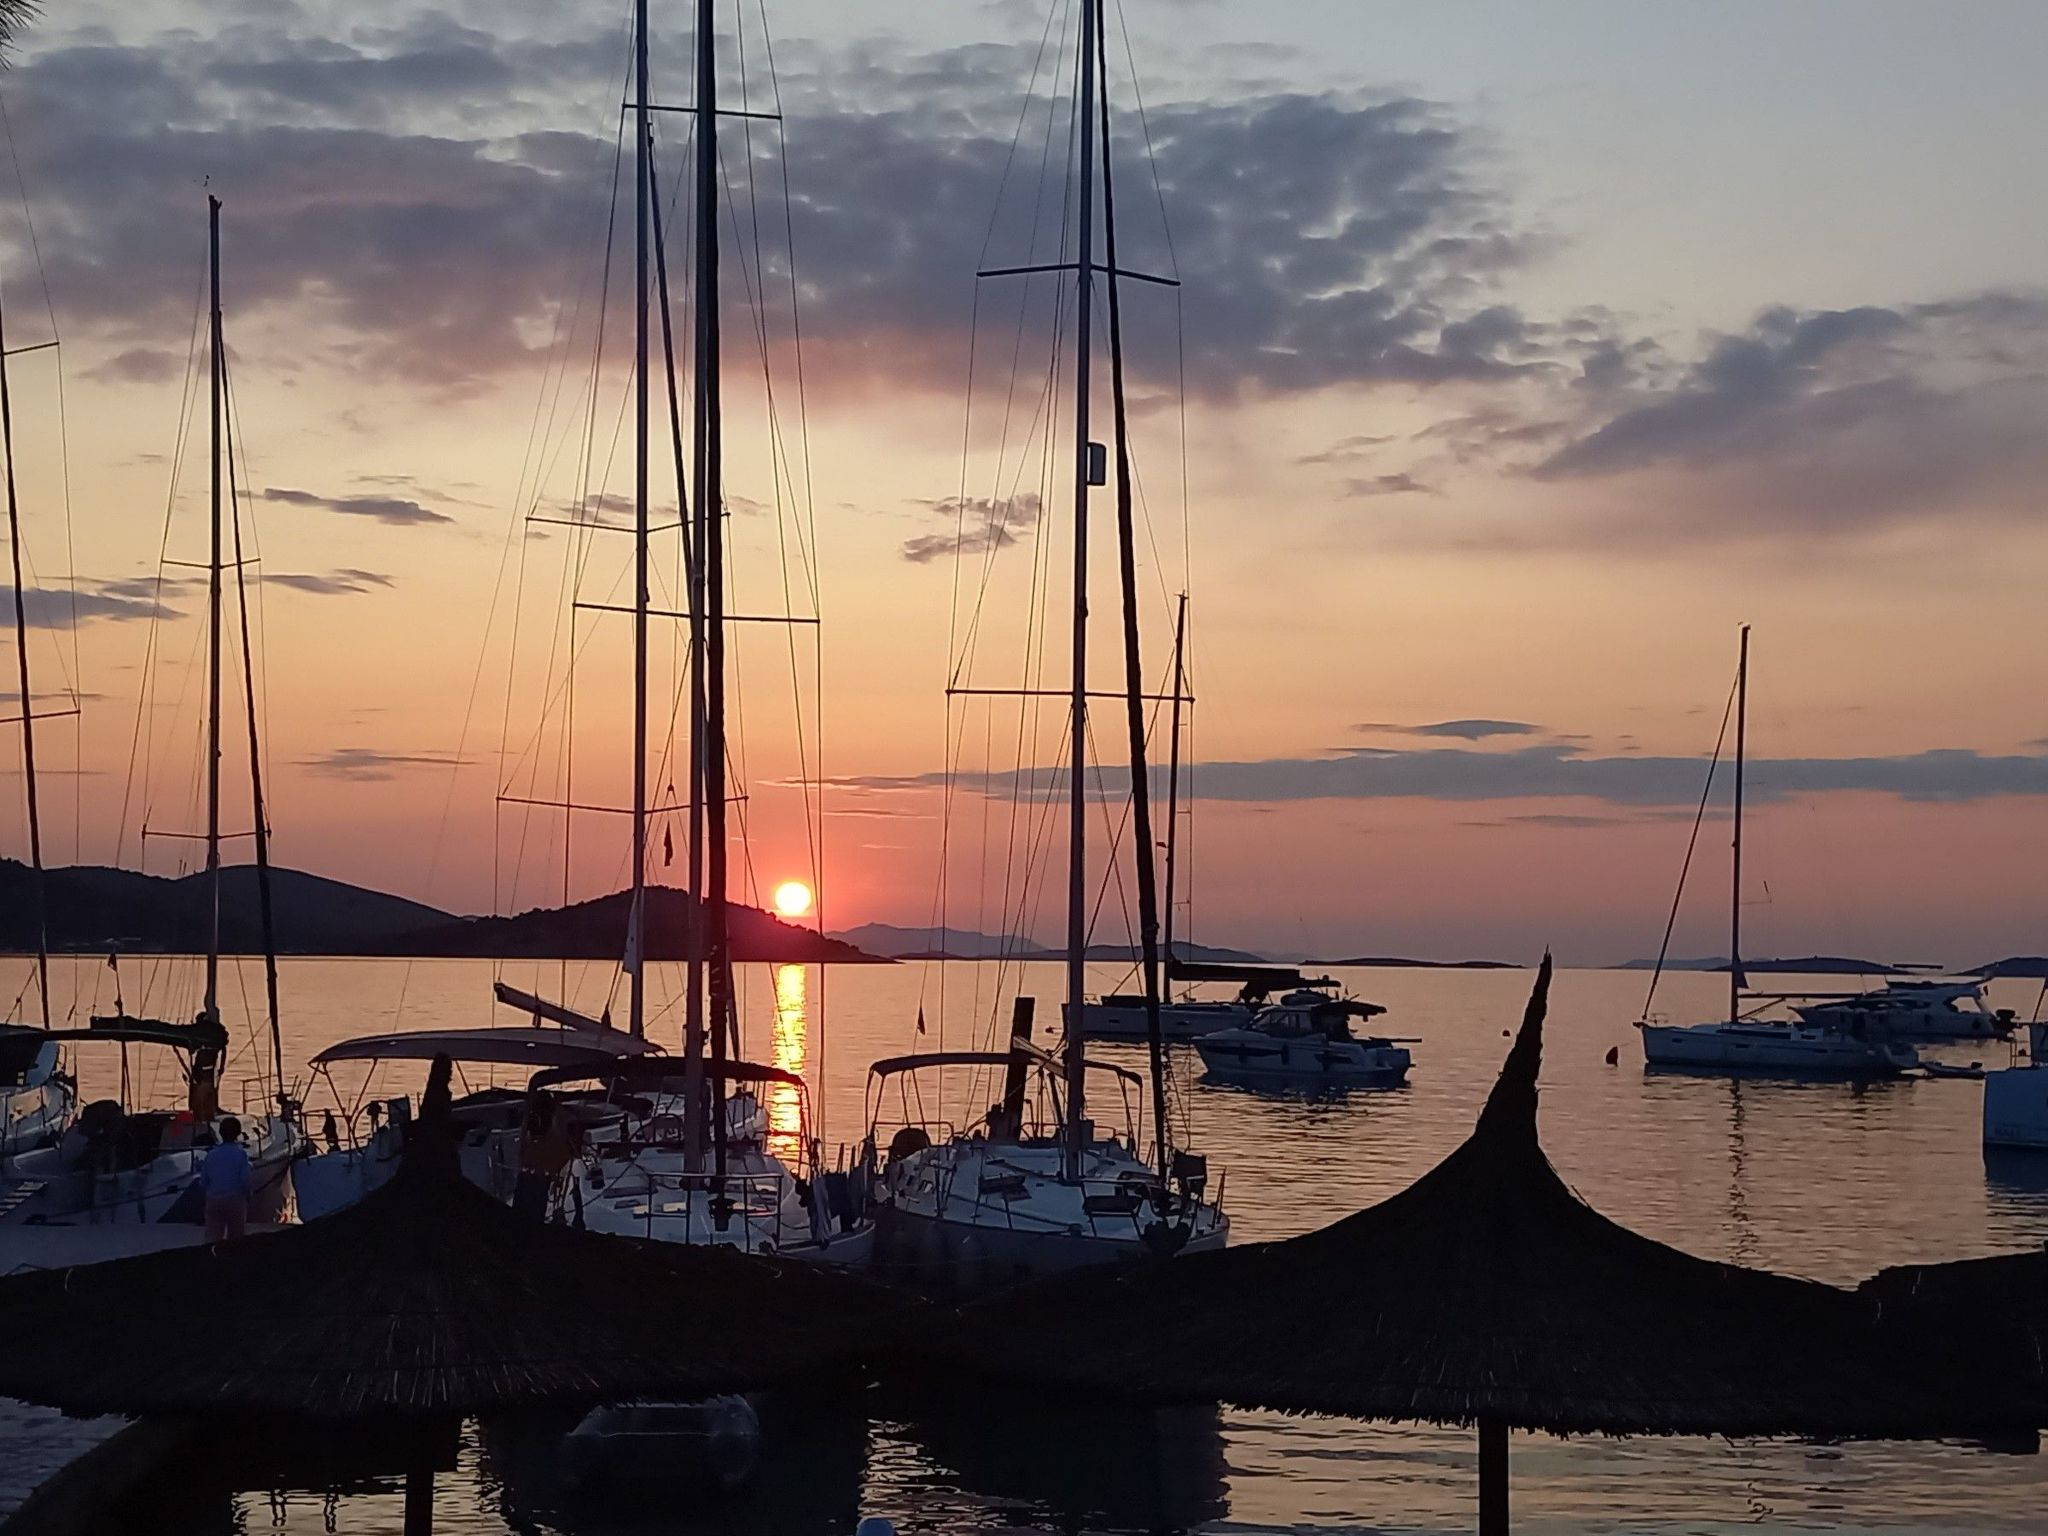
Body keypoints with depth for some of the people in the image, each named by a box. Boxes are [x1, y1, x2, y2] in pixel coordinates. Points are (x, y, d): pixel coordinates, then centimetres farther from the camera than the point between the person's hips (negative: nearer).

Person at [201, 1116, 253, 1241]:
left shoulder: (211, 1155, 7)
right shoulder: (240, 1153, -6)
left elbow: (203, 1182, 7)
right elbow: (245, 1180, -10)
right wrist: (248, 1197, 6)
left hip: (213, 1202, 3)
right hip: (235, 1199, -3)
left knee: (212, 1239, 0)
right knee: (236, 1239, 5)